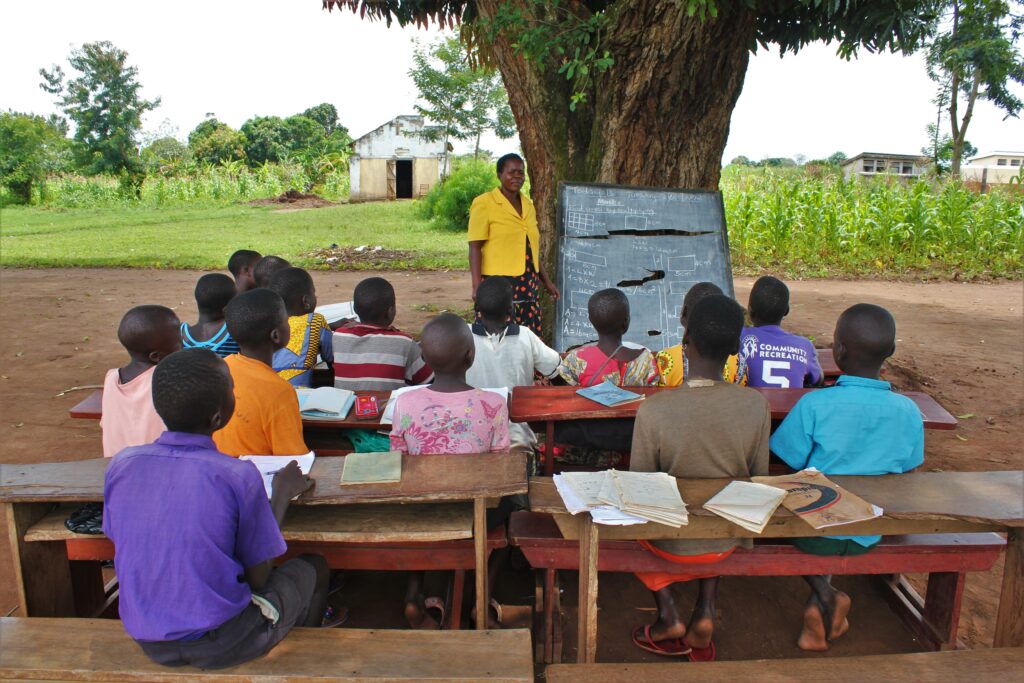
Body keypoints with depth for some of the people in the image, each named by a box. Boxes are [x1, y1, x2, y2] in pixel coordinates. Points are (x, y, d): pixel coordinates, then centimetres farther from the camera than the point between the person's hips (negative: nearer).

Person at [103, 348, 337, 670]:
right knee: (313, 567, 20)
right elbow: (257, 576, -11)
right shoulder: (238, 476, -23)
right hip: (219, 646, -5)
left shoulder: (120, 464, -10)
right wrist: (282, 494, 1)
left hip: (149, 643, 5)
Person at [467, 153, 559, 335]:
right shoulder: (484, 203, -4)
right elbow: (475, 247, -9)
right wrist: (477, 285, -18)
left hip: (529, 284, 6)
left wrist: (546, 281, 23)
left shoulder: (528, 205, 17)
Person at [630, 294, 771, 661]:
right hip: (727, 543, 3)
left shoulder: (653, 410, -27)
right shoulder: (757, 405, -18)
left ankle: (668, 617, 21)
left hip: (671, 545, -2)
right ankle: (705, 612, 22)